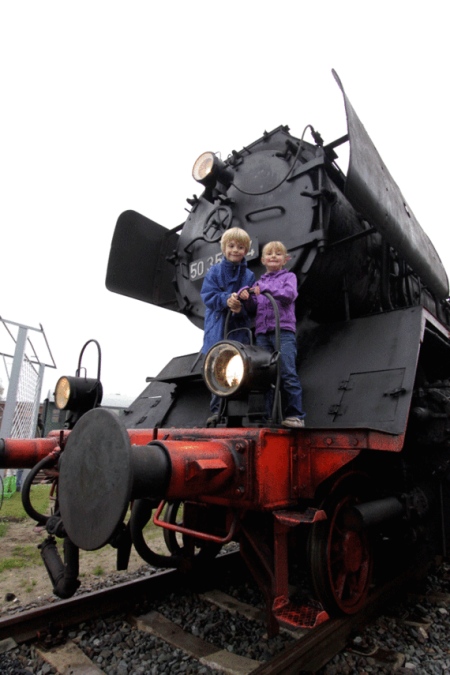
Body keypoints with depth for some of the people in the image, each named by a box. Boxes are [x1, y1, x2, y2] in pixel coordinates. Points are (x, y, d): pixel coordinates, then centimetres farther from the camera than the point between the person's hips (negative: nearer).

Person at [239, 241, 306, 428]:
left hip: (283, 330, -4)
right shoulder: (260, 281, 25)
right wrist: (244, 296, -4)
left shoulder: (289, 276, 13)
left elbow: (290, 294, -7)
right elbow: (252, 306, 15)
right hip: (262, 332, 5)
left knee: (288, 374, -11)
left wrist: (266, 289, -14)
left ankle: (295, 415, -6)